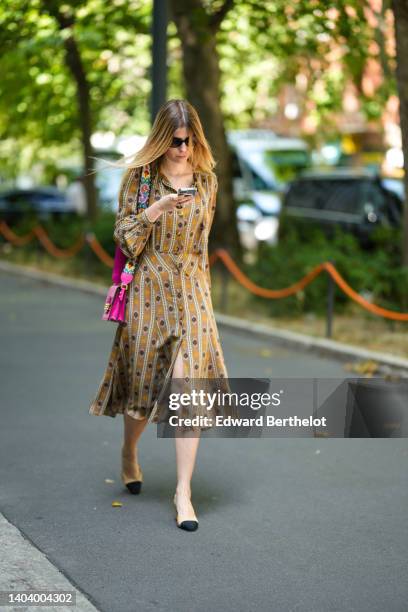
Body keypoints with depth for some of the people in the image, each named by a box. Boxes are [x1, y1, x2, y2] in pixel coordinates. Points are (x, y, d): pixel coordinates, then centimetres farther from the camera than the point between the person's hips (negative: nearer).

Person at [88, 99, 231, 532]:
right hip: (148, 289, -1)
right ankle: (129, 453, 40)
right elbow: (122, 237, -5)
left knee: (190, 381, -11)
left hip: (191, 288, 2)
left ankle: (183, 491, -9)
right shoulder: (139, 176, -3)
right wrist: (153, 212, -21)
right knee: (144, 378, 9)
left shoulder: (206, 179, 6)